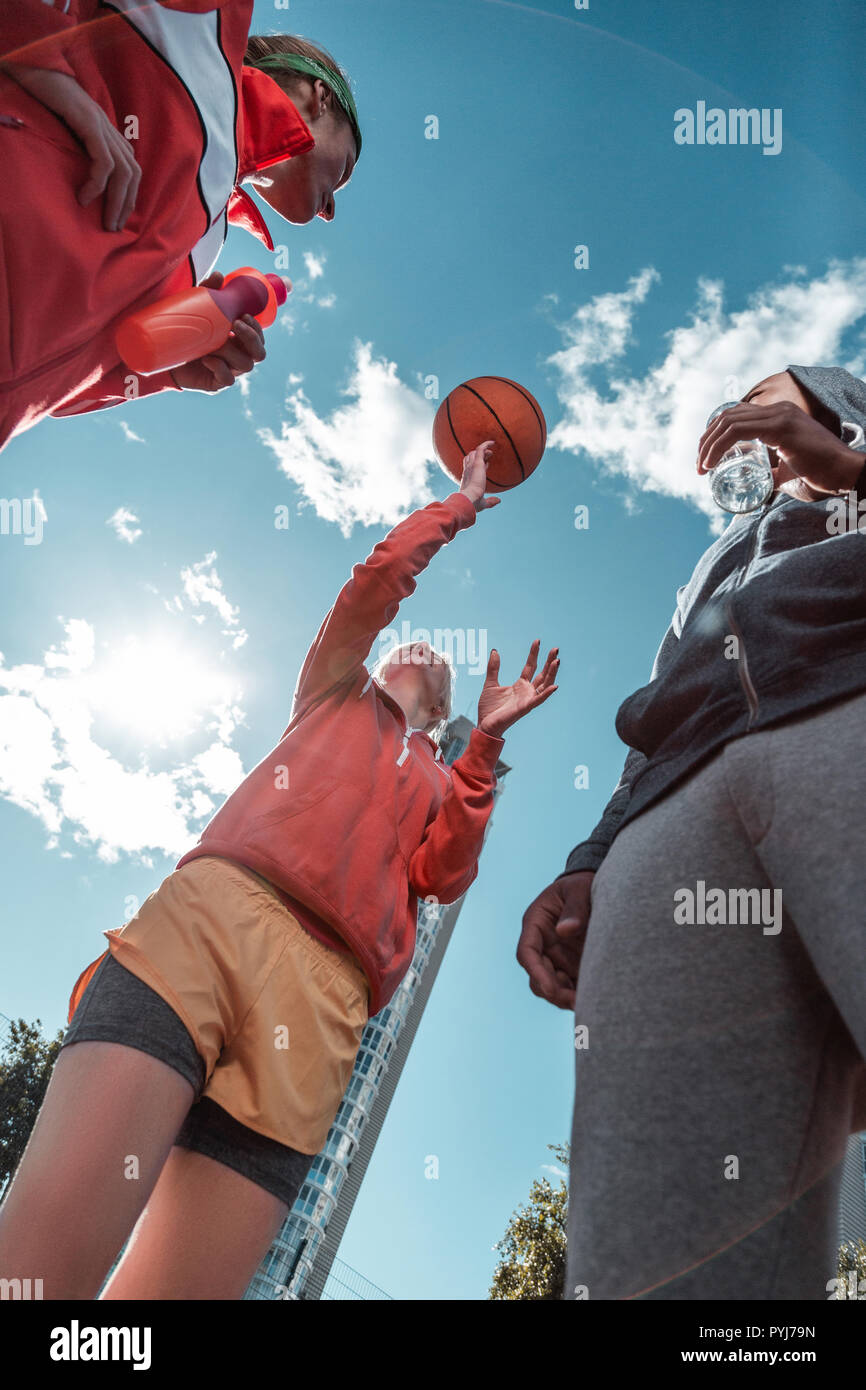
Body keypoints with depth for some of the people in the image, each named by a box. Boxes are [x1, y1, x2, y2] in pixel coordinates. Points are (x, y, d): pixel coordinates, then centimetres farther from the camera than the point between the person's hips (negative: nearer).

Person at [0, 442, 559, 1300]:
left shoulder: (444, 783, 32)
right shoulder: (338, 694, 32)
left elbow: (440, 879, 10)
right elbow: (381, 573, 20)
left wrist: (487, 741, 9)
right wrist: (463, 503, 34)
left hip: (321, 999, 2)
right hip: (213, 915, -1)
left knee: (181, 1286, -10)